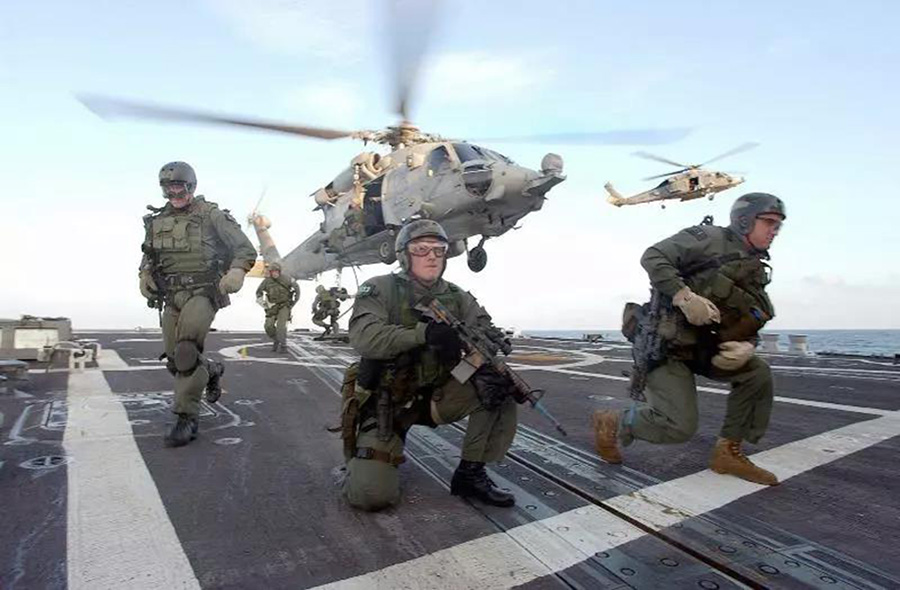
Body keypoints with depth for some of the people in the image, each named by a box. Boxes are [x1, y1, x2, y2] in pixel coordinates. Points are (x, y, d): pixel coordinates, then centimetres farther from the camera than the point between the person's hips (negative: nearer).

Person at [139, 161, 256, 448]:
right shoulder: (156, 221, 13)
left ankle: (187, 418, -17)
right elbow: (148, 256, 26)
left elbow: (245, 249, -7)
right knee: (175, 360, 8)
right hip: (170, 297, 6)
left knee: (186, 350, -27)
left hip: (202, 292, -6)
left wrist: (237, 270, -26)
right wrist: (144, 274, 4)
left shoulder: (211, 215, -3)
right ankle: (211, 369, 40)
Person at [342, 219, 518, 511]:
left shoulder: (456, 297, 5)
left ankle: (471, 473, -3)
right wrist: (425, 332, -38)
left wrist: (490, 367, -28)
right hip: (387, 402, -4)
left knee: (499, 388, -18)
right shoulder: (380, 289, -9)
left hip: (437, 396, 4)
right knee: (372, 495, -19)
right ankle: (363, 461, 18)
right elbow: (364, 336, -26)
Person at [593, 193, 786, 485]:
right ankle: (611, 424, 10)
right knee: (680, 426, -13)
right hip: (666, 343, -8)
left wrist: (746, 346, -10)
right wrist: (685, 297, -29)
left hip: (701, 346, 8)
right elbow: (653, 257, -18)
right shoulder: (711, 238, -8)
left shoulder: (756, 272, 15)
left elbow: (747, 326, 15)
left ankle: (728, 452, 8)